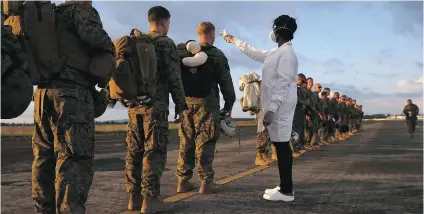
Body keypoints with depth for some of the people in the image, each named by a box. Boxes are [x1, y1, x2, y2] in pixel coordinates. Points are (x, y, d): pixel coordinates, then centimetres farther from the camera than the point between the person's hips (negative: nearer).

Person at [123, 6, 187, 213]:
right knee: (154, 150, -4)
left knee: (134, 150, 8)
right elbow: (174, 77, -8)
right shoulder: (165, 42, -4)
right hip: (155, 104, -7)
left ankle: (134, 196, 14)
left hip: (134, 103, 7)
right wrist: (180, 104, -3)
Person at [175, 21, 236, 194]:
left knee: (186, 141, 9)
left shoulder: (186, 53, 13)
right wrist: (229, 104, 3)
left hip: (186, 102, 5)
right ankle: (206, 182, 1)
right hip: (206, 103, -5)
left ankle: (183, 181, 12)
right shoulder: (216, 54, -2)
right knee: (204, 142, -2)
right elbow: (226, 81, -4)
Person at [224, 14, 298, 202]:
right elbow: (255, 53, 33)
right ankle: (284, 186, 19)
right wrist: (234, 40, 41)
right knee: (280, 145, 11)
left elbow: (283, 83, -19)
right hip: (274, 106, 9)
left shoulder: (287, 53, -11)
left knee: (282, 145, -7)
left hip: (279, 107, -9)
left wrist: (272, 108, -25)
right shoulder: (276, 52, 19)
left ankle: (287, 191, -1)